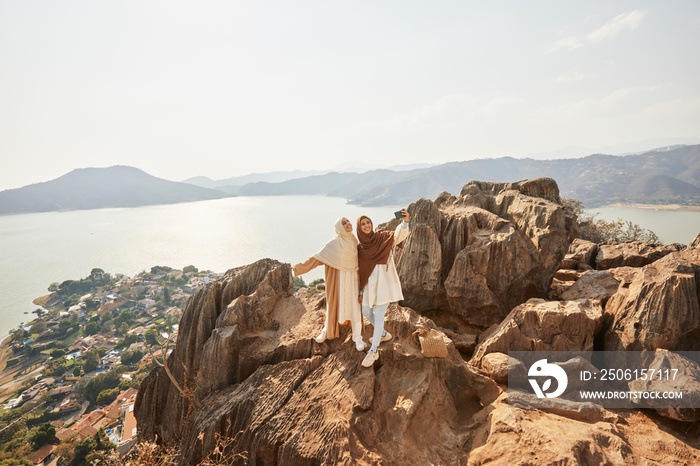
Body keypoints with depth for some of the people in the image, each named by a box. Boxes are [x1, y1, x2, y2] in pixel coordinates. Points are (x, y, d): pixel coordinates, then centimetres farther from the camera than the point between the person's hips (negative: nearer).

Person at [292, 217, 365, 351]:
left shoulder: (354, 241, 2)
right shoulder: (333, 244, -9)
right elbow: (317, 258, -6)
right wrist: (300, 267, -6)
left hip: (352, 279, 3)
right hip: (338, 279, -3)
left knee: (354, 306, 5)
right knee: (334, 305, 9)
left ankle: (357, 337, 19)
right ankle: (327, 331, 33)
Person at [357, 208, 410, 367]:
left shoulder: (383, 238, -5)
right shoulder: (360, 248, 5)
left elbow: (399, 235, -25)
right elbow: (360, 270, 9)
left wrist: (405, 221, -45)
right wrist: (361, 291, 9)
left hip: (384, 282, -5)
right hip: (370, 284, 5)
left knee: (379, 315, -4)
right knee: (366, 311, 14)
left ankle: (373, 351, 8)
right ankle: (383, 334, 41)